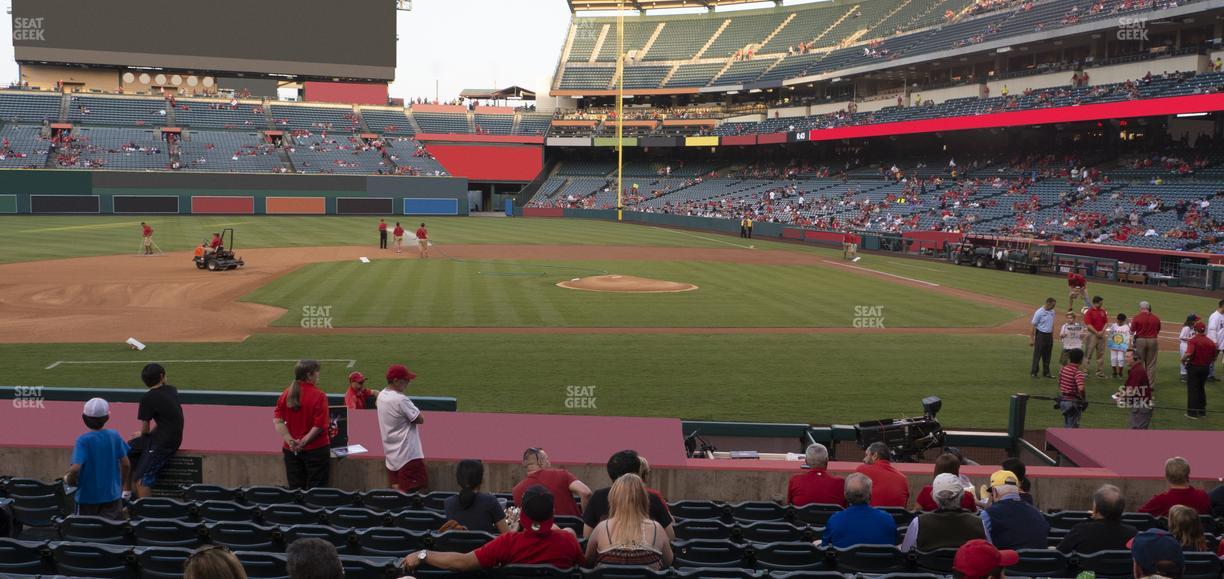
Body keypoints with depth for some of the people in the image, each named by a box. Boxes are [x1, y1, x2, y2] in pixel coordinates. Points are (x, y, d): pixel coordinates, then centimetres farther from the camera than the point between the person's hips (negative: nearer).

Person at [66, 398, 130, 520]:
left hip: (88, 497, -2)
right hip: (113, 496, 2)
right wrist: (121, 484, 15)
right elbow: (126, 464, -1)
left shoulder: (83, 440, -15)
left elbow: (75, 468, -26)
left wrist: (69, 479, -3)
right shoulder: (114, 436, -5)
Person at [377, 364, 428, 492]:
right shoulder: (400, 400, -21)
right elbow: (420, 419, -14)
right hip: (408, 455, -9)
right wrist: (417, 411, 2)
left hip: (391, 455, 9)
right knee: (412, 493, -5)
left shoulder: (381, 395, 6)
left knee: (396, 490, 15)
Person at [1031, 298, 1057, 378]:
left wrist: (1052, 336, 16)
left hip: (1049, 335, 7)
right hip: (1041, 335, -7)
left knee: (1047, 356, 13)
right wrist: (1032, 338, -13)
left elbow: (1052, 324, 18)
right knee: (1037, 355, -1)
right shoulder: (1039, 312, -14)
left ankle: (1046, 372, 21)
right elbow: (1034, 326, -11)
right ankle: (1034, 372, 5)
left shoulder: (1052, 312, 8)